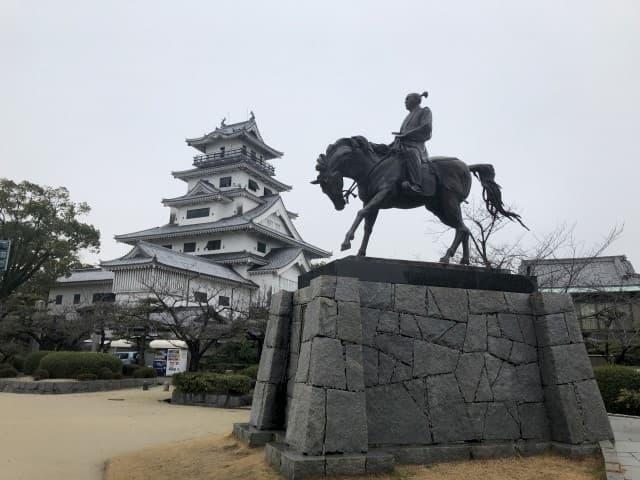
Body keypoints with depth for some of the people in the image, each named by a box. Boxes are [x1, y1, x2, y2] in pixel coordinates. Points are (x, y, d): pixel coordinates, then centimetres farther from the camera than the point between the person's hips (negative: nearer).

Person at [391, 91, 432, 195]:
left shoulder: (425, 111, 10)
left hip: (416, 145, -9)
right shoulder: (409, 116, 32)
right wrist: (390, 146, 15)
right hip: (402, 145, 9)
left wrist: (405, 135, -13)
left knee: (410, 153, -41)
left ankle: (417, 185, -53)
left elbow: (426, 128, -7)